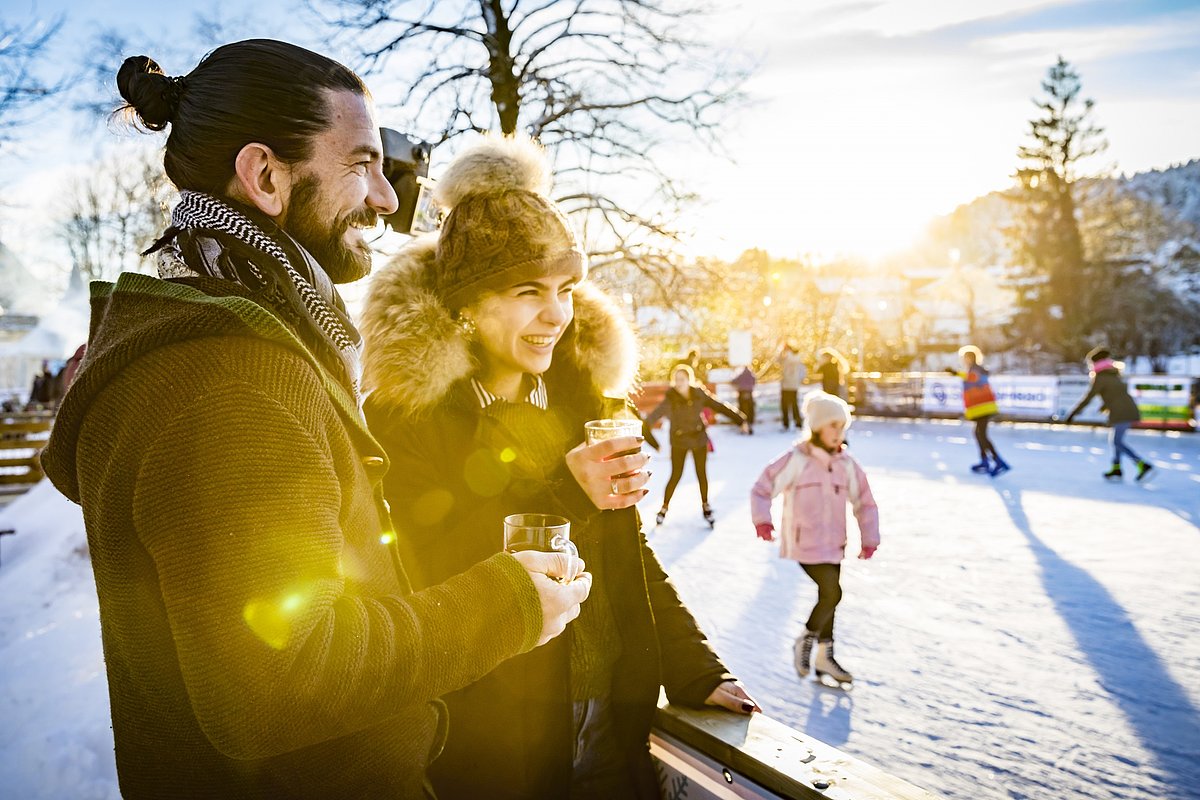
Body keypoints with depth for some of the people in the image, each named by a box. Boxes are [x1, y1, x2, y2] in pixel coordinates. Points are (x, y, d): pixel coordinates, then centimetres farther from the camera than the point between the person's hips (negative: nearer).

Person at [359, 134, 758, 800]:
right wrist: (561, 495, -26)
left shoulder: (585, 394, 3)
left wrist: (697, 673, 2)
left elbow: (631, 557, 8)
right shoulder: (405, 414, -14)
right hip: (486, 740, -4)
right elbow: (427, 580, -18)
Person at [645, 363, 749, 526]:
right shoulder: (670, 400, -19)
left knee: (702, 474, 8)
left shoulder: (699, 394, -12)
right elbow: (654, 416, -25)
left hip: (699, 440, 2)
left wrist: (741, 420, -6)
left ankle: (705, 506, 30)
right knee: (676, 476, 2)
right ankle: (664, 507, 21)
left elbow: (720, 407, -5)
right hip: (679, 442, -2)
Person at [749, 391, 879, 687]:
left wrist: (869, 538, 8)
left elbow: (865, 502, 14)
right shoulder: (796, 460, -10)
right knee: (832, 592, -15)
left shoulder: (846, 464, 5)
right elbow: (762, 489, -8)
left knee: (829, 596, 13)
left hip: (834, 543, 6)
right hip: (805, 542, -6)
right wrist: (762, 520, -22)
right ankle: (805, 642, 8)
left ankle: (824, 656, 29)